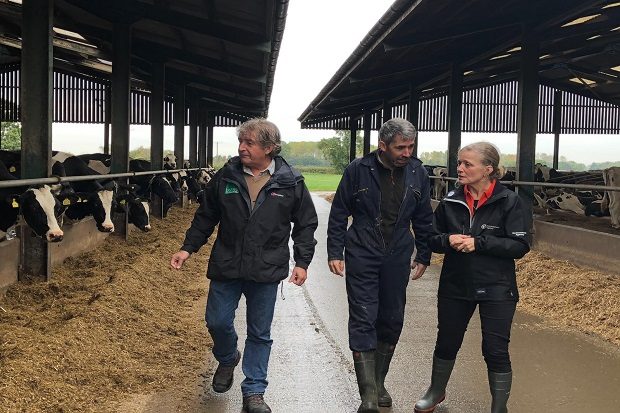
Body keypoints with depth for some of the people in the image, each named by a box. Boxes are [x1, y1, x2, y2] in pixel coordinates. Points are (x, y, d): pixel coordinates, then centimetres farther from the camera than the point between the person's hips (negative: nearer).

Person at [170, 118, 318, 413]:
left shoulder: (291, 183, -4)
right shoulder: (225, 177, -1)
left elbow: (305, 224, 4)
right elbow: (205, 217, 9)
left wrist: (302, 262, -1)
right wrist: (188, 248, 4)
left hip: (266, 270, -1)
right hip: (226, 266, 2)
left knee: (260, 333, 8)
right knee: (217, 321, 8)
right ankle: (227, 359, 41)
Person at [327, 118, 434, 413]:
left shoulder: (417, 173, 1)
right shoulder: (358, 170, -8)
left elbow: (424, 218, 10)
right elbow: (338, 214, -1)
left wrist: (424, 255, 11)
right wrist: (335, 252, -4)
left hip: (397, 259, 3)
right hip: (362, 258, -3)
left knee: (392, 322, 10)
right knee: (363, 321, -6)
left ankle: (378, 383, 27)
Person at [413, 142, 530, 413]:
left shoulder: (508, 202, -10)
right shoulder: (451, 201, 0)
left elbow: (521, 245, -14)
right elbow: (431, 238, 7)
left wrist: (479, 243, -23)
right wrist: (448, 240, -15)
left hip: (496, 289, -4)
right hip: (455, 286, 4)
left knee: (496, 350, 1)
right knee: (446, 342, 18)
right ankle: (436, 391, 43)